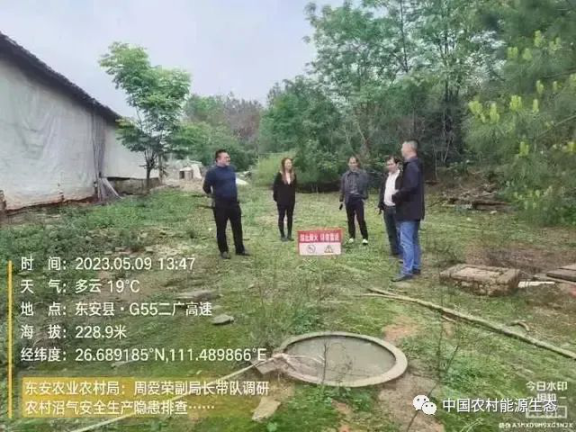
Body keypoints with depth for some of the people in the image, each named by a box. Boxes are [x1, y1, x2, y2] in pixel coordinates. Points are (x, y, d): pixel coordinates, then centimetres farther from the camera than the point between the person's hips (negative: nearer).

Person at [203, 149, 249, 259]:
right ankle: (223, 251, 18)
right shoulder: (212, 172, -13)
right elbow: (206, 188, -6)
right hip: (220, 204, -6)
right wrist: (215, 195, 7)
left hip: (234, 203, 6)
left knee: (237, 227, 11)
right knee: (221, 229, 5)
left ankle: (240, 249, 22)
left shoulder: (231, 169, 6)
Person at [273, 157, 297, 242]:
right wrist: (276, 198, -2)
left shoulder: (293, 175, 2)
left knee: (290, 217, 9)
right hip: (281, 200, -4)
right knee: (281, 217, 4)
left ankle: (289, 235, 19)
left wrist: (293, 197, 6)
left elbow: (294, 187, 9)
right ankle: (282, 235, 13)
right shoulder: (280, 175, -9)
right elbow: (275, 187, -5)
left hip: (291, 200, 4)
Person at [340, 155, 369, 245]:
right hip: (348, 199, 4)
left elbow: (365, 186, -3)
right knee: (350, 219, 10)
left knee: (361, 219, -5)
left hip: (358, 198, -4)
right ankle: (352, 236, 21)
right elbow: (342, 188, 12)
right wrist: (341, 200, 10)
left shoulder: (363, 173, -1)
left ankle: (365, 237, 5)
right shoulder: (345, 175, 9)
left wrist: (364, 197, -10)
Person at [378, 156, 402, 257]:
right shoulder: (385, 175, 14)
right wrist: (381, 205, 14)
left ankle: (402, 253, 1)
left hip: (397, 208, -7)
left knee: (399, 232, -6)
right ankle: (394, 251, 23)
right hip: (387, 208, 7)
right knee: (390, 232, 13)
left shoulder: (402, 176, -10)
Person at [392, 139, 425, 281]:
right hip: (415, 208, 11)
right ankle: (416, 267, 23)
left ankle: (407, 271, -5)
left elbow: (410, 186, -27)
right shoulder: (416, 164, 16)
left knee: (406, 241, -8)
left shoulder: (411, 165, -17)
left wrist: (396, 196, -15)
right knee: (414, 239, 16)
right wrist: (399, 194, 8)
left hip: (408, 209, -11)